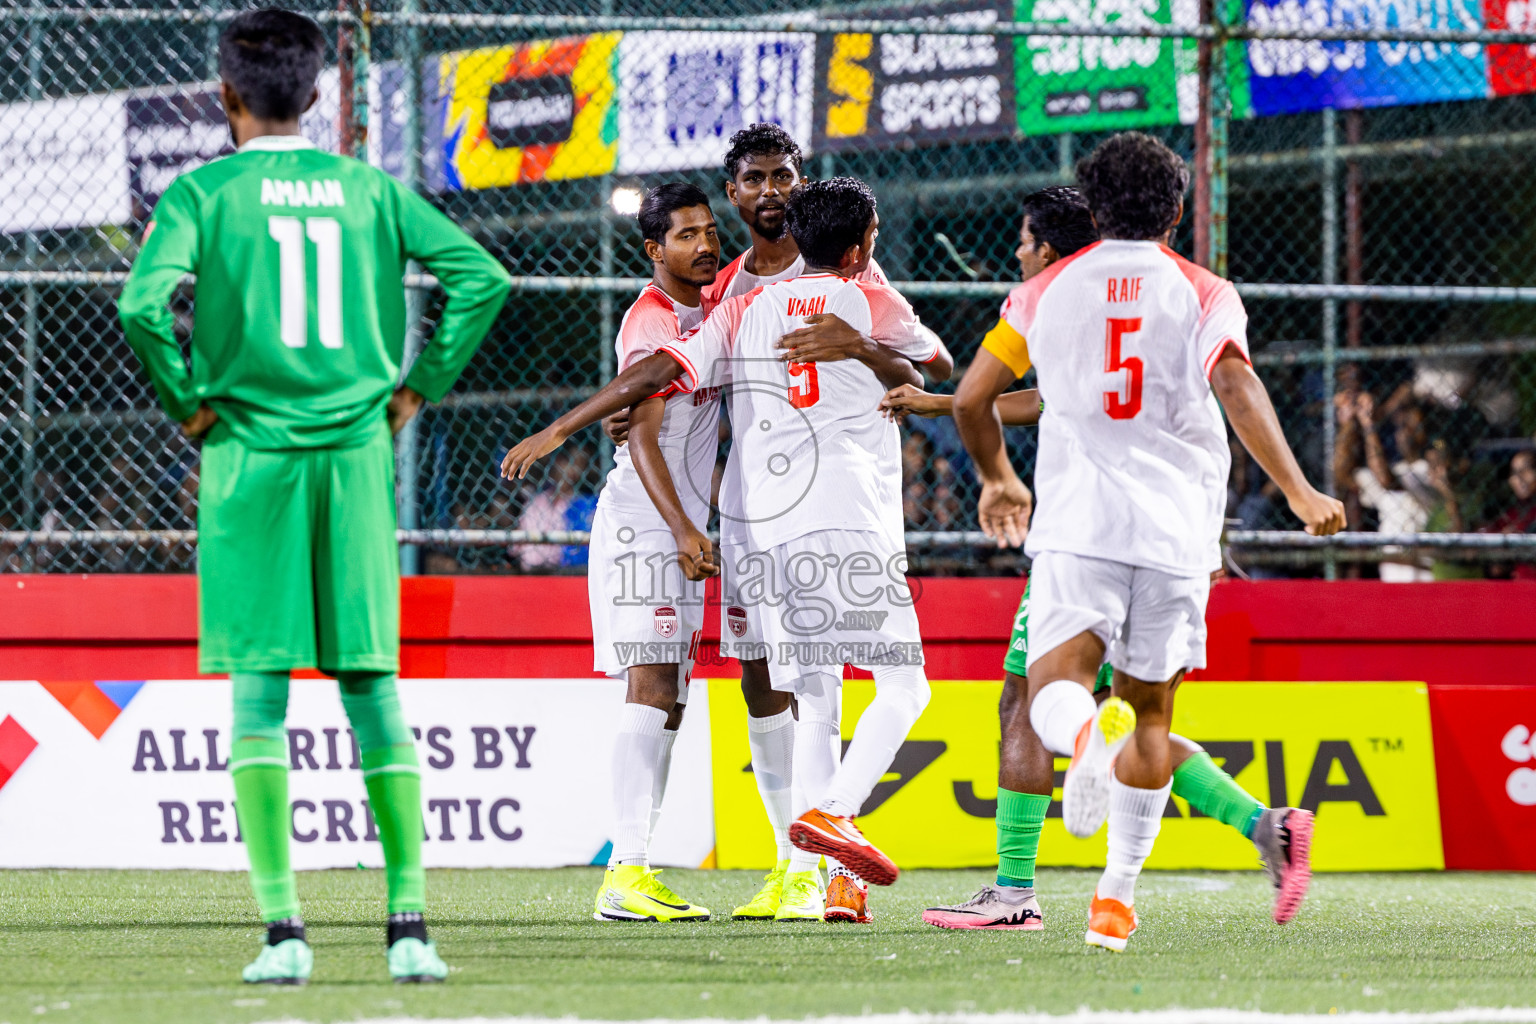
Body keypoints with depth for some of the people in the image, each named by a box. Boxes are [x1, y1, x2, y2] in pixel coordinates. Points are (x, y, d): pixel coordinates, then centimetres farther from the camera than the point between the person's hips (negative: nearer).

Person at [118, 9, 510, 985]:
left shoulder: (204, 192, -2)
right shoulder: (369, 188, 8)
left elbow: (145, 304, -16)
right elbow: (481, 276, 2)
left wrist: (187, 400, -2)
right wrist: (419, 386, 9)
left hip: (251, 456, -3)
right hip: (357, 454, 3)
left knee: (260, 693, 0)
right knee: (374, 691, 7)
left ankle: (283, 927, -7)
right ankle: (409, 921, 1)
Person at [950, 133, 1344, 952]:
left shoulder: (1046, 291, 11)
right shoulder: (1204, 295, 5)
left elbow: (972, 398, 13)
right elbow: (1238, 391, -12)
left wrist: (997, 480, 31)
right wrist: (1298, 492, -15)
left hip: (1076, 520, -1)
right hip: (1177, 527, 1)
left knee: (1055, 683, -12)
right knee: (1150, 712, 12)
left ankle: (1086, 734, -50)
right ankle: (1117, 896, 10)